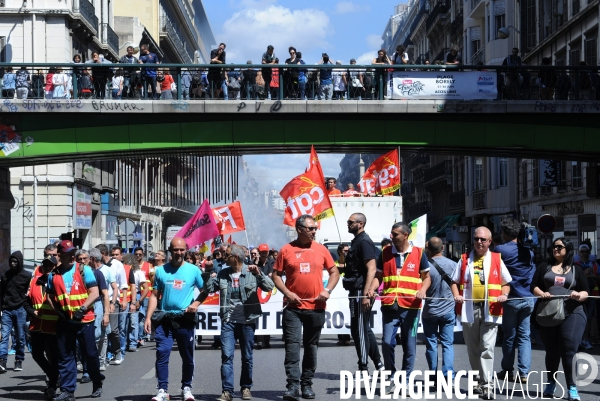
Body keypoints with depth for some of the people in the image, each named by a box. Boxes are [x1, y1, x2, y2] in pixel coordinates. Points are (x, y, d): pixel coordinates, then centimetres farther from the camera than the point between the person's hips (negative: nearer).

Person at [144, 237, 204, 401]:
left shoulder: (193, 270, 2)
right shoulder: (161, 271, 4)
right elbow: (154, 295, 5)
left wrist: (196, 303, -10)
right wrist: (148, 317, -3)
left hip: (185, 319, 0)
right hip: (164, 319, 0)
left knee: (187, 357, 8)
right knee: (162, 354, -8)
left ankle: (186, 388, 22)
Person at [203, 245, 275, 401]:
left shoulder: (251, 272, -2)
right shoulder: (222, 274, 7)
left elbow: (269, 287, -9)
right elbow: (207, 290, 10)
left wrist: (259, 274, -22)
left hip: (247, 321, -2)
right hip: (228, 321, 2)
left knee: (247, 357, 9)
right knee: (226, 356, -7)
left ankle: (246, 388, 23)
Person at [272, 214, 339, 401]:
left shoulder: (321, 249, 5)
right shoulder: (286, 250, 0)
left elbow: (334, 272, 10)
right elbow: (276, 275, 3)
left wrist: (327, 290, -5)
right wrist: (287, 293, -11)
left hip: (316, 307, 2)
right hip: (293, 307, -2)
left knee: (311, 346, 9)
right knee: (292, 345, -9)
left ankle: (307, 384, 19)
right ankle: (293, 385, -10)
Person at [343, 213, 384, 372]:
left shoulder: (364, 242, -14)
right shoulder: (356, 241, 17)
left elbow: (371, 269, -21)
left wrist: (366, 294, -26)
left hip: (361, 292, -10)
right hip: (355, 292, 10)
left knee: (359, 330, -5)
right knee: (365, 329, 15)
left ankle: (363, 368, 1)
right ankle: (379, 364, 22)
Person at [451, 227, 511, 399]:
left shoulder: (496, 259, 7)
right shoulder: (464, 259, 10)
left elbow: (506, 283, 11)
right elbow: (455, 281, 11)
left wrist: (504, 294, -8)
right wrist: (456, 295, -8)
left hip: (490, 310, -3)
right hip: (469, 310, 3)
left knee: (487, 348, -11)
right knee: (473, 349, 11)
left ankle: (488, 386, -11)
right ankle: (480, 382, 24)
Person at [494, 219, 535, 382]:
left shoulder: (500, 250, -9)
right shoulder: (528, 250, 6)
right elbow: (533, 271, 16)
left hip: (511, 299, -3)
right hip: (528, 298, 3)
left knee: (509, 336, 8)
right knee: (524, 336, 5)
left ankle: (507, 371, 14)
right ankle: (523, 373, 1)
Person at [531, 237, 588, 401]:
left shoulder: (576, 269, 10)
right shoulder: (544, 267, 13)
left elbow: (586, 292, 7)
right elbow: (534, 286, 8)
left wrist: (579, 296, -15)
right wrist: (541, 293, -13)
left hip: (572, 314, -2)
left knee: (569, 351, -10)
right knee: (551, 350, 10)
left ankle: (572, 388, -6)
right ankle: (551, 384, 25)